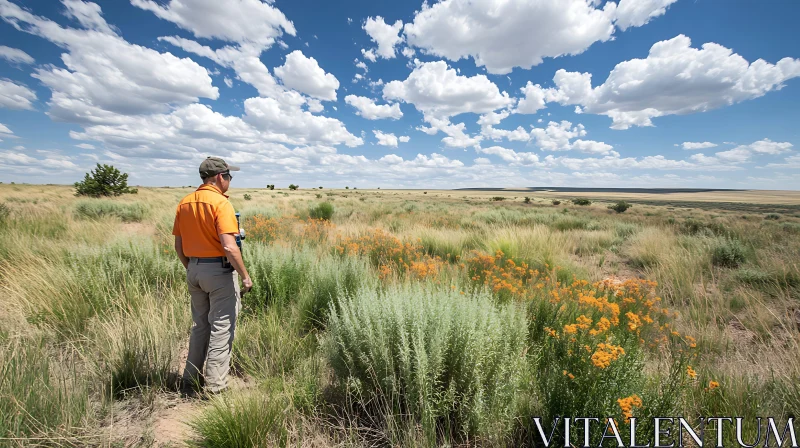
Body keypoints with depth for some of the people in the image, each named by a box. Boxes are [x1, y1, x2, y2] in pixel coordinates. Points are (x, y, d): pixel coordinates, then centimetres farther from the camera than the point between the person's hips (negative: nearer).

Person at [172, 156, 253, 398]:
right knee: (221, 329, 3)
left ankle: (190, 382, 30)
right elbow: (228, 246, -24)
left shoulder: (184, 203, 7)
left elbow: (178, 245, 11)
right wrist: (245, 275, -15)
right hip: (219, 271, -8)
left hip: (194, 270, 8)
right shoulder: (220, 203, -16)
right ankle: (214, 387, 11)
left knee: (200, 326, 20)